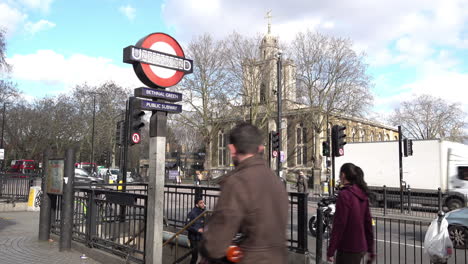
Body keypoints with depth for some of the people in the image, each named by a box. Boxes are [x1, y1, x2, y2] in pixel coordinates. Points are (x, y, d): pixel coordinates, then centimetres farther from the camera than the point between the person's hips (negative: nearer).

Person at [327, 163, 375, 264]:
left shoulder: (344, 194, -17)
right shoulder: (362, 194, 7)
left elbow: (339, 225, -19)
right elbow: (368, 223, 11)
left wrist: (330, 251, -14)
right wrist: (370, 250, 18)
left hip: (348, 249, -8)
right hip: (361, 248, 8)